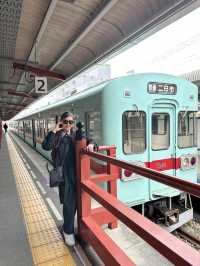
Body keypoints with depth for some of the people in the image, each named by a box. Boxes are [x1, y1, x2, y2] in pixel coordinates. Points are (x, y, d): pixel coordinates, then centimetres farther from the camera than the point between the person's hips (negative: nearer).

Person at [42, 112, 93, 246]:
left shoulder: (76, 135, 8)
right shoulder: (56, 136, 0)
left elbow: (86, 141, 11)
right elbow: (46, 146, -15)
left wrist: (90, 145, -12)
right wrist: (54, 131, -16)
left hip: (76, 172, 4)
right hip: (64, 173, -4)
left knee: (75, 201, 15)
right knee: (69, 202, 0)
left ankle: (68, 227, 39)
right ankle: (68, 231, 21)